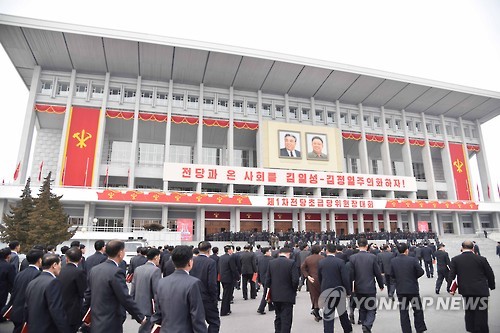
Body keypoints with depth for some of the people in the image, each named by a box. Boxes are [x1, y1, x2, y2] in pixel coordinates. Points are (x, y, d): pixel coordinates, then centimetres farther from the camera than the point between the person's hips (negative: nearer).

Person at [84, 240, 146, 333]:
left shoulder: (94, 269, 3)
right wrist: (141, 317, -10)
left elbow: (88, 293, 12)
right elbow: (126, 299, -20)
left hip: (96, 324, 8)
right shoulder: (116, 272, -21)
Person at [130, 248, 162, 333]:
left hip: (138, 306, 7)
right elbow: (157, 292, -18)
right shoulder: (156, 270, -18)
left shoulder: (137, 269, 4)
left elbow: (132, 290, 9)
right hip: (149, 308, -7)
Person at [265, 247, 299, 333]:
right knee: (286, 319, 5)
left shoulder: (271, 263, 0)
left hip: (275, 296, 4)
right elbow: (295, 280, -16)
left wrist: (272, 290, 12)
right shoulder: (291, 263, -12)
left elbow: (267, 280, 0)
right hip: (287, 296, -4)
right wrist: (294, 291, 1)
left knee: (278, 317, 21)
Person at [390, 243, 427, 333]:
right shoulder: (413, 260, -13)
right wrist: (413, 277, 8)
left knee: (403, 312, 10)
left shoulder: (393, 261, -5)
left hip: (400, 290, 2)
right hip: (413, 289, -2)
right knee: (418, 310, 15)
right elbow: (421, 272, -9)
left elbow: (392, 275, -1)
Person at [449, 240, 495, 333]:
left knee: (469, 312, 17)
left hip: (465, 291, 2)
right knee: (481, 313, 6)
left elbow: (451, 276, -5)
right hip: (481, 291, -2)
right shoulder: (481, 259, -6)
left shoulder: (455, 260, -3)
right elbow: (490, 274, 2)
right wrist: (491, 286, 18)